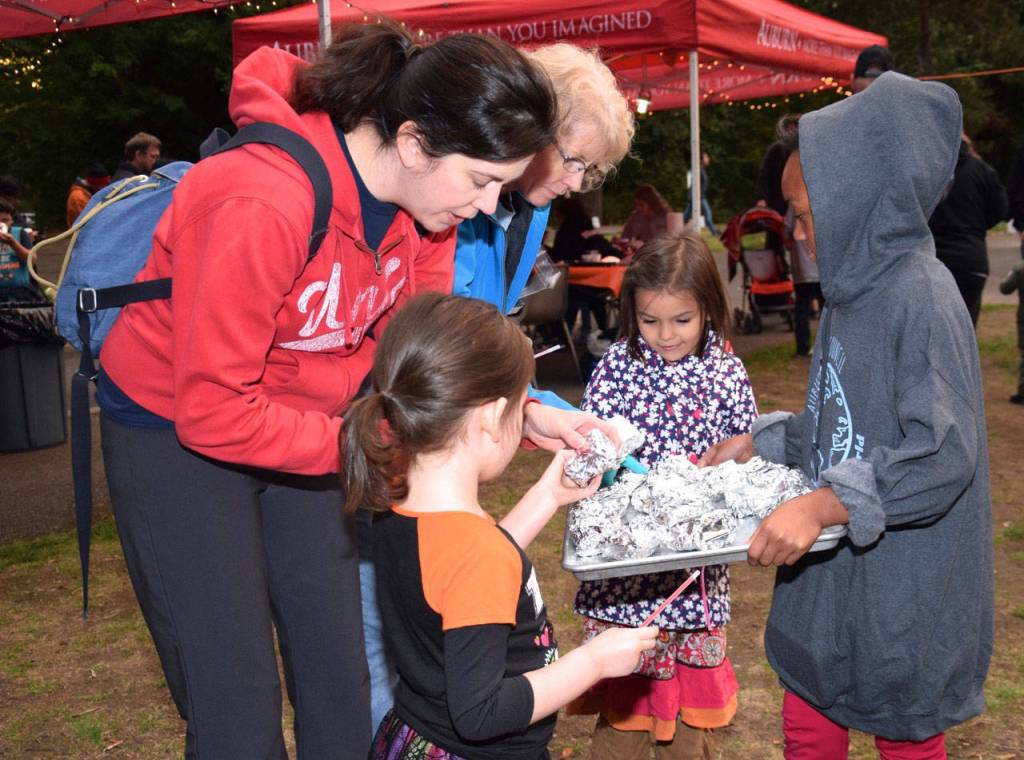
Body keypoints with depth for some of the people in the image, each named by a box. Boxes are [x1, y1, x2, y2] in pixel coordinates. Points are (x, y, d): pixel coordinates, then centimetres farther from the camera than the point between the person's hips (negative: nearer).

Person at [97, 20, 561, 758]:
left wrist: (519, 413, -16)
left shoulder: (425, 193, -11)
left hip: (304, 422, 6)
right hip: (176, 434, -6)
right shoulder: (266, 204, -33)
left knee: (341, 675, 9)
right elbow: (212, 410, -28)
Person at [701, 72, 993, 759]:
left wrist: (824, 505, -33)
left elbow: (945, 454, -28)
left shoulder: (921, 297, -21)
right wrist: (762, 442, 11)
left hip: (905, 594, -8)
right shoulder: (855, 289, 7)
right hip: (832, 573, 8)